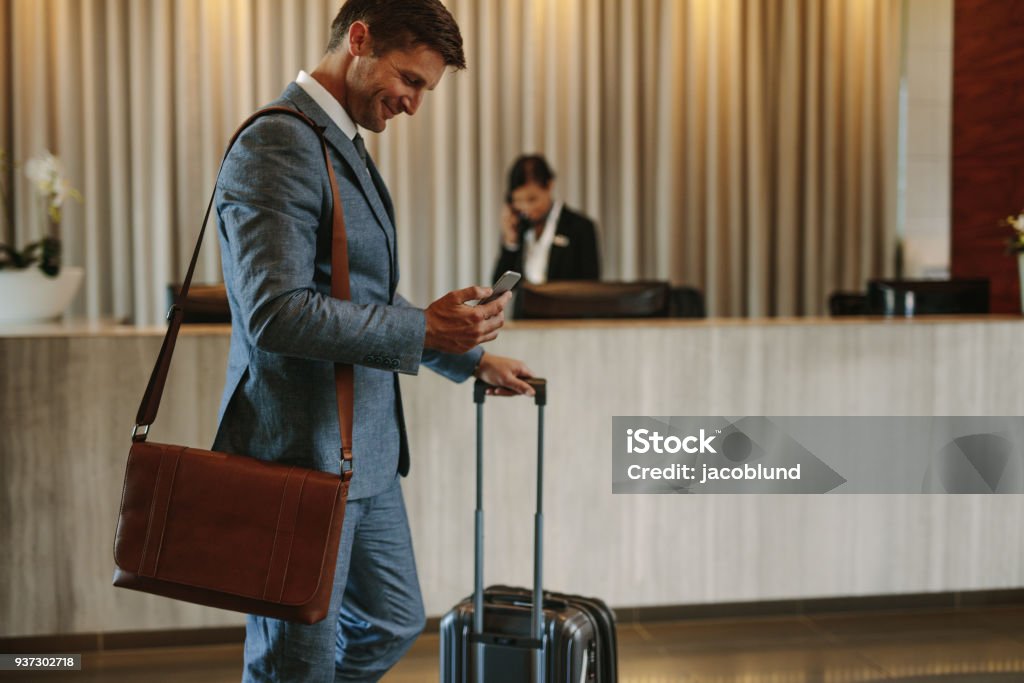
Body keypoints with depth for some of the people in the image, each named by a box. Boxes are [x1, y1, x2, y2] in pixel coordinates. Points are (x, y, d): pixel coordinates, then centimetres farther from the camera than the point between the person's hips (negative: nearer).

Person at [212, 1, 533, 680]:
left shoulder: (344, 147, 16)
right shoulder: (279, 145, -16)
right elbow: (275, 313, -26)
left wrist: (473, 357, 23)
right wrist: (426, 328, -24)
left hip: (366, 453, 10)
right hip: (302, 456, -10)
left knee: (393, 624, 21)